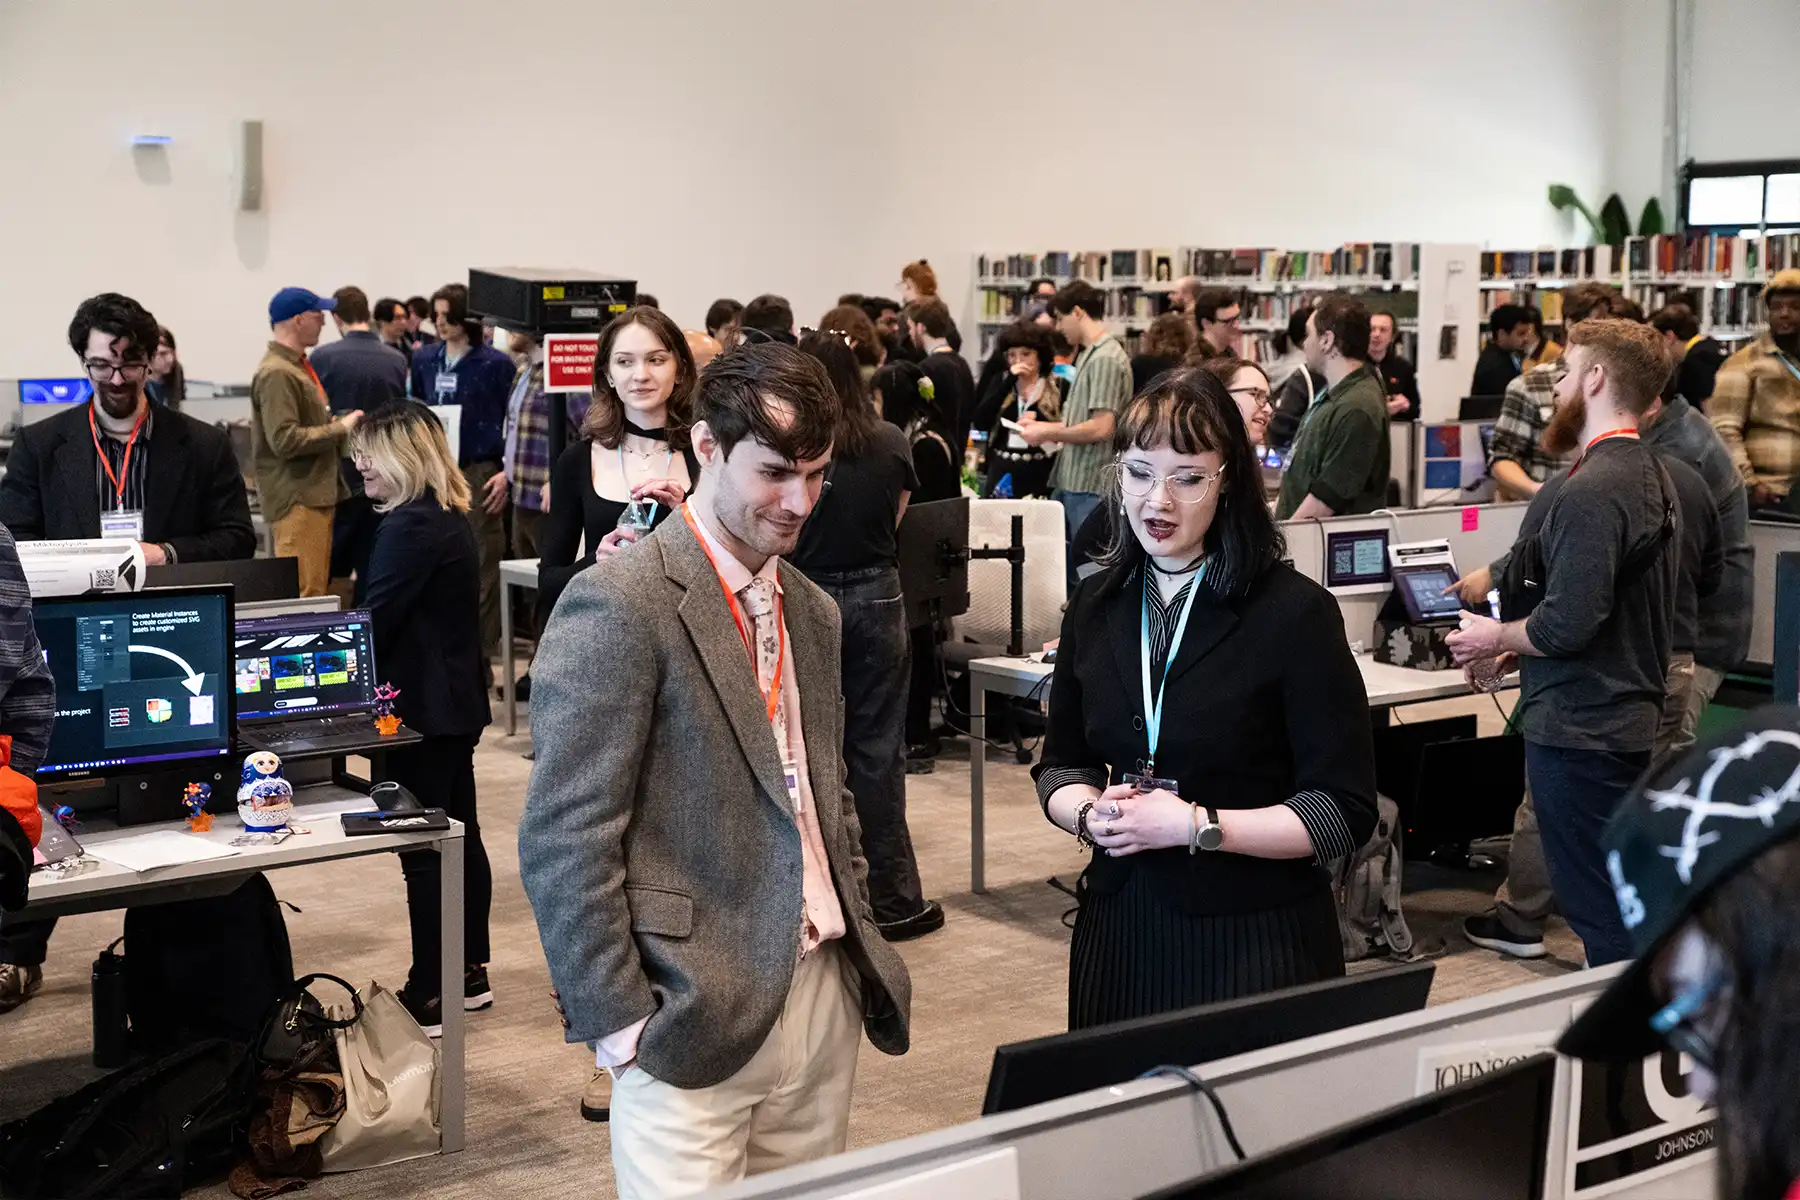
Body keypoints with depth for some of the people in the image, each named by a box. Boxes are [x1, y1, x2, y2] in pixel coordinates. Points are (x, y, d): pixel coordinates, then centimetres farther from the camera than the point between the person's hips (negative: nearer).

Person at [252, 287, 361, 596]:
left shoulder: (297, 365, 18)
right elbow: (285, 440, -22)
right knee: (304, 596, -11)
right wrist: (340, 429, -14)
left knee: (320, 589, 13)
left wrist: (338, 421, 16)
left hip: (317, 495, 10)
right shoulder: (277, 373, -15)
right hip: (297, 501, -10)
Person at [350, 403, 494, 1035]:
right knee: (460, 835, 16)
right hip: (457, 703, 11)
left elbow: (373, 622, -19)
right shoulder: (450, 516, 12)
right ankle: (469, 973, 27)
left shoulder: (411, 527, -20)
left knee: (423, 848, -5)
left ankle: (429, 997, 1)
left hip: (423, 709, -11)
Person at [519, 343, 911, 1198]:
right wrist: (619, 1022, -15)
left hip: (825, 1000, 7)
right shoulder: (620, 606, -13)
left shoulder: (812, 612, 12)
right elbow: (563, 841, -14)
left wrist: (858, 946, 13)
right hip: (692, 1024, -7)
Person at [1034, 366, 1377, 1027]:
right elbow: (1061, 767, 14)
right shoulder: (1096, 607, 6)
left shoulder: (1295, 612, -11)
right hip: (1119, 928, 5)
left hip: (1254, 940, -4)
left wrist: (1196, 826, -19)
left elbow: (1345, 814, -12)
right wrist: (1090, 814, -7)